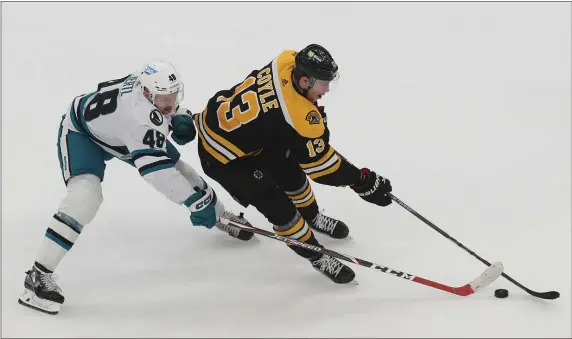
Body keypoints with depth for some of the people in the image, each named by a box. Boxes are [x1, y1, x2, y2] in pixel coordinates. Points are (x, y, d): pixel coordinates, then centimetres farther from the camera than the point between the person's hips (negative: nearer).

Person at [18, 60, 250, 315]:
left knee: (179, 169, 9)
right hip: (82, 131, -8)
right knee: (86, 193, -31)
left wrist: (182, 119, -19)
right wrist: (195, 202, -49)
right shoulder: (139, 115, -45)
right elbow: (156, 169, -51)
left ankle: (221, 217, 36)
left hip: (122, 133, 8)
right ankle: (39, 275, -28)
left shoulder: (154, 84, -23)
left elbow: (171, 106, 3)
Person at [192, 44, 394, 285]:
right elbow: (319, 163, -26)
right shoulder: (297, 115, -36)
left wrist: (316, 113, 7)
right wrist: (363, 181, -20)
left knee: (290, 171, 23)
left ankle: (311, 217, 48)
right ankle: (317, 256, 12)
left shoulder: (290, 61, -16)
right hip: (222, 154, -9)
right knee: (278, 207, -6)